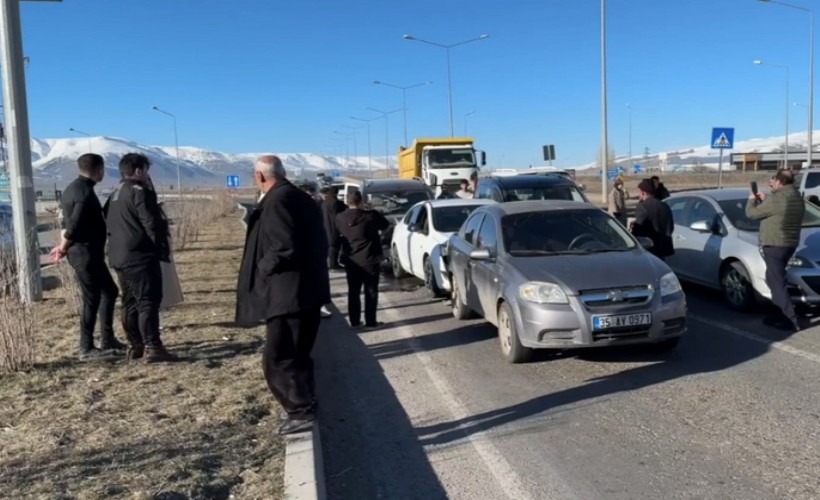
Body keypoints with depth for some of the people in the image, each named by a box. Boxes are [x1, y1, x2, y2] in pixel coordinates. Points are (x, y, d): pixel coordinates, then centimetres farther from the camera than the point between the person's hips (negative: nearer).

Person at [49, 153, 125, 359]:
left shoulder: (73, 188, 15)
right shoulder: (86, 192, -18)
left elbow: (67, 221, 15)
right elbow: (74, 226, -22)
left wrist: (63, 246, 7)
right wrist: (63, 249, -9)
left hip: (87, 253, 10)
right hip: (86, 253, -10)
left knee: (110, 291, 17)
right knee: (92, 299, -3)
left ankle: (107, 339, 23)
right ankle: (86, 348, 5)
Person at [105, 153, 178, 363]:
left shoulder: (113, 197, 17)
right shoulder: (139, 192, -11)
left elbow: (109, 227, 20)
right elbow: (152, 224, -16)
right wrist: (163, 248, -7)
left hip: (119, 257, 9)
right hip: (140, 256, -9)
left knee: (130, 302, 13)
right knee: (148, 302, -9)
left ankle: (135, 345, 18)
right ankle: (152, 347, -12)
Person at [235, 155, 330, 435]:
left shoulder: (276, 201, -15)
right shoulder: (301, 199, 14)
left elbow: (285, 247, -24)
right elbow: (317, 242, 16)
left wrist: (263, 268, -10)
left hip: (288, 293, -10)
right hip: (307, 289, 10)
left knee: (278, 361, -1)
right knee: (297, 356, 19)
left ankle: (302, 412, 4)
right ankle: (305, 408, 27)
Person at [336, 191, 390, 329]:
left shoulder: (340, 218, -3)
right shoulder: (371, 215, -14)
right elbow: (385, 225, 1)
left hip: (351, 260, 4)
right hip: (369, 260, -3)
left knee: (353, 291, 13)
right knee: (371, 292, 6)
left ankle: (354, 321, 17)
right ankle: (370, 322, 8)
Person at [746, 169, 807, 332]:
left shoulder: (776, 199, -20)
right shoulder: (797, 198, 9)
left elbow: (752, 213, -8)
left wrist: (752, 200, 11)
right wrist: (764, 200, 22)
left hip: (775, 245, -10)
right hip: (790, 244, 10)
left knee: (777, 283, -7)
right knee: (775, 279, 21)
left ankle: (794, 321, -9)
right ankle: (780, 314, 26)